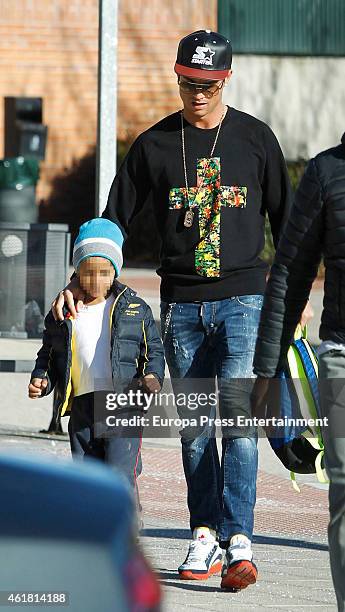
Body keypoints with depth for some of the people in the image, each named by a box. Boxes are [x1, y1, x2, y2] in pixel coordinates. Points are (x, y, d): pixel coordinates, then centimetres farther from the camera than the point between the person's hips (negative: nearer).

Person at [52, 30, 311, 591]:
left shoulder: (255, 139, 6)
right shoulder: (154, 145, 7)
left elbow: (284, 219, 12)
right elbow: (115, 218, 12)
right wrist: (80, 280, 3)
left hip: (242, 298, -2)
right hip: (181, 305, 2)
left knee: (238, 418, -14)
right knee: (194, 427, 3)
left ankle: (239, 543, -19)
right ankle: (205, 537, 9)